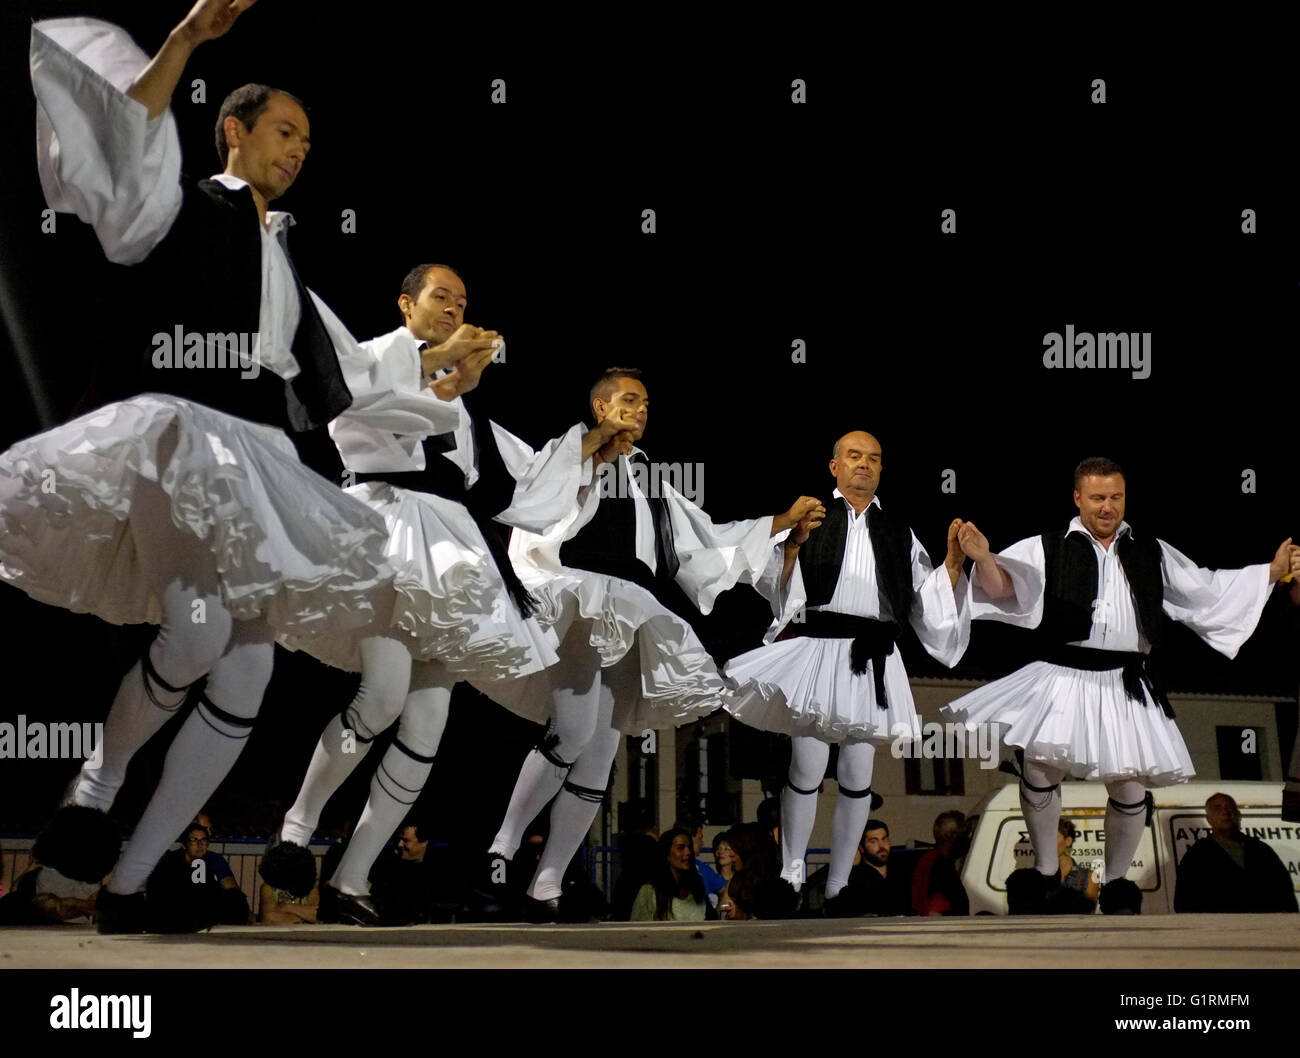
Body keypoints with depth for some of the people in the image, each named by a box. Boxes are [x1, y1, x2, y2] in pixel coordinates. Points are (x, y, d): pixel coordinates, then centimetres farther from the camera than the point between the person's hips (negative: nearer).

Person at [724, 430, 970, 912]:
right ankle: (791, 880, 8)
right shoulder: (811, 518, 7)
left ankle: (837, 887, 14)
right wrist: (794, 542, -17)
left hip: (873, 660, 3)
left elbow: (928, 600, 16)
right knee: (807, 771, -6)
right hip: (817, 650, -3)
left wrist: (952, 561, 3)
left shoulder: (898, 534, 17)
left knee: (857, 776, 4)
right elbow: (773, 584, -1)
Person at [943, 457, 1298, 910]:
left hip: (1126, 688, 2)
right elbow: (1003, 587, -6)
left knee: (1130, 789, 2)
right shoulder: (1048, 549, 2)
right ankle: (1046, 870, 11)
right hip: (1064, 681, -2)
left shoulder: (1151, 554, 12)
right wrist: (983, 558, -28)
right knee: (1039, 771, -11)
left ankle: (1115, 880, 25)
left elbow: (1207, 590, 17)